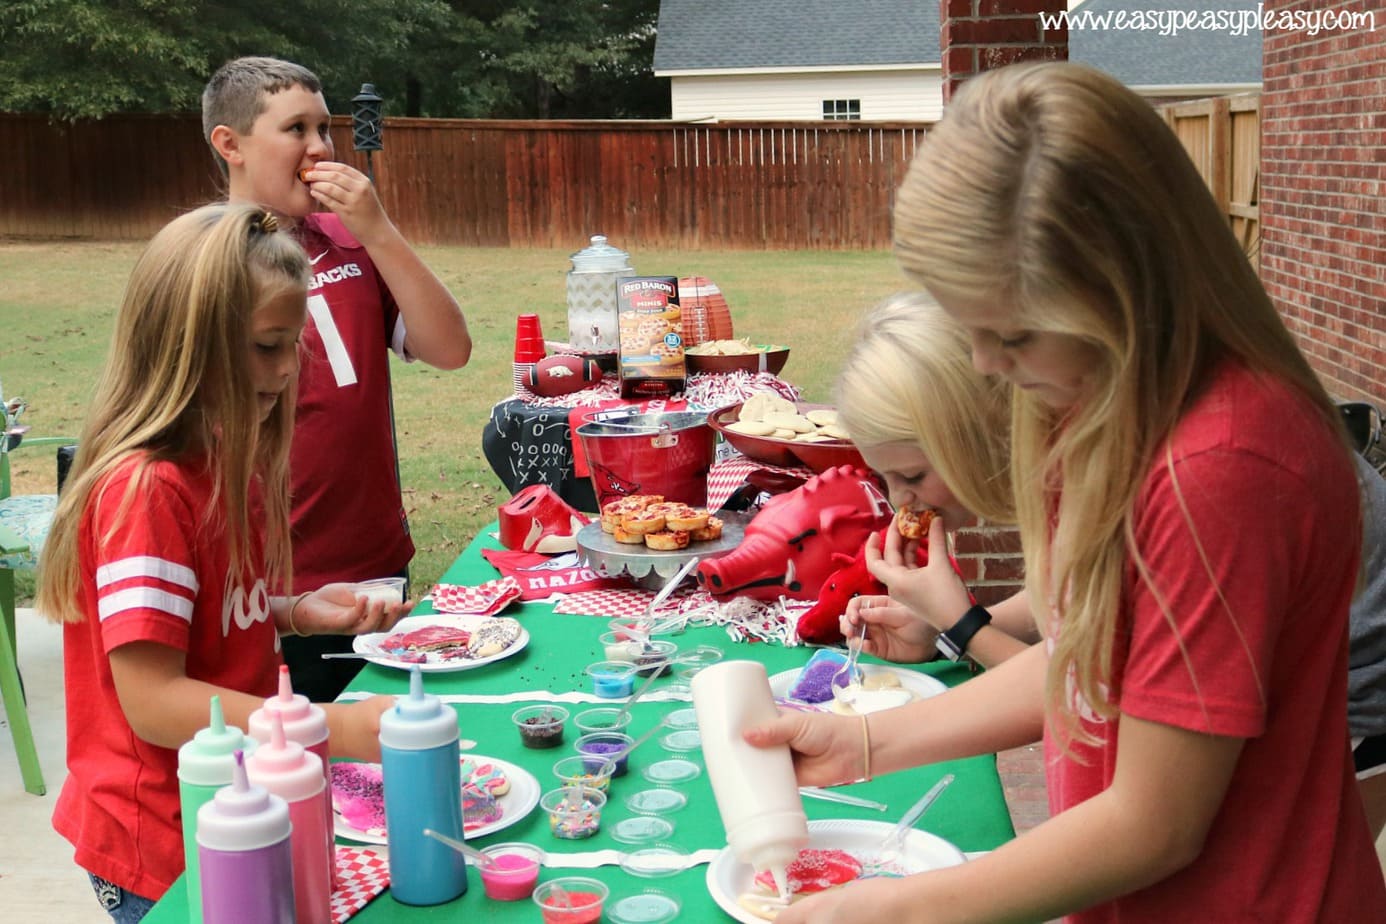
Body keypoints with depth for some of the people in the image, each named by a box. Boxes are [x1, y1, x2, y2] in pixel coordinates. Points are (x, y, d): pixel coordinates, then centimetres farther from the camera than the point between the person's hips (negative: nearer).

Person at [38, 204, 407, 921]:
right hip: (165, 855, -8)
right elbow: (152, 701, -28)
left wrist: (297, 613, -2)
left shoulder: (229, 465, 4)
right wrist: (338, 728, -34)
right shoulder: (147, 489, -24)